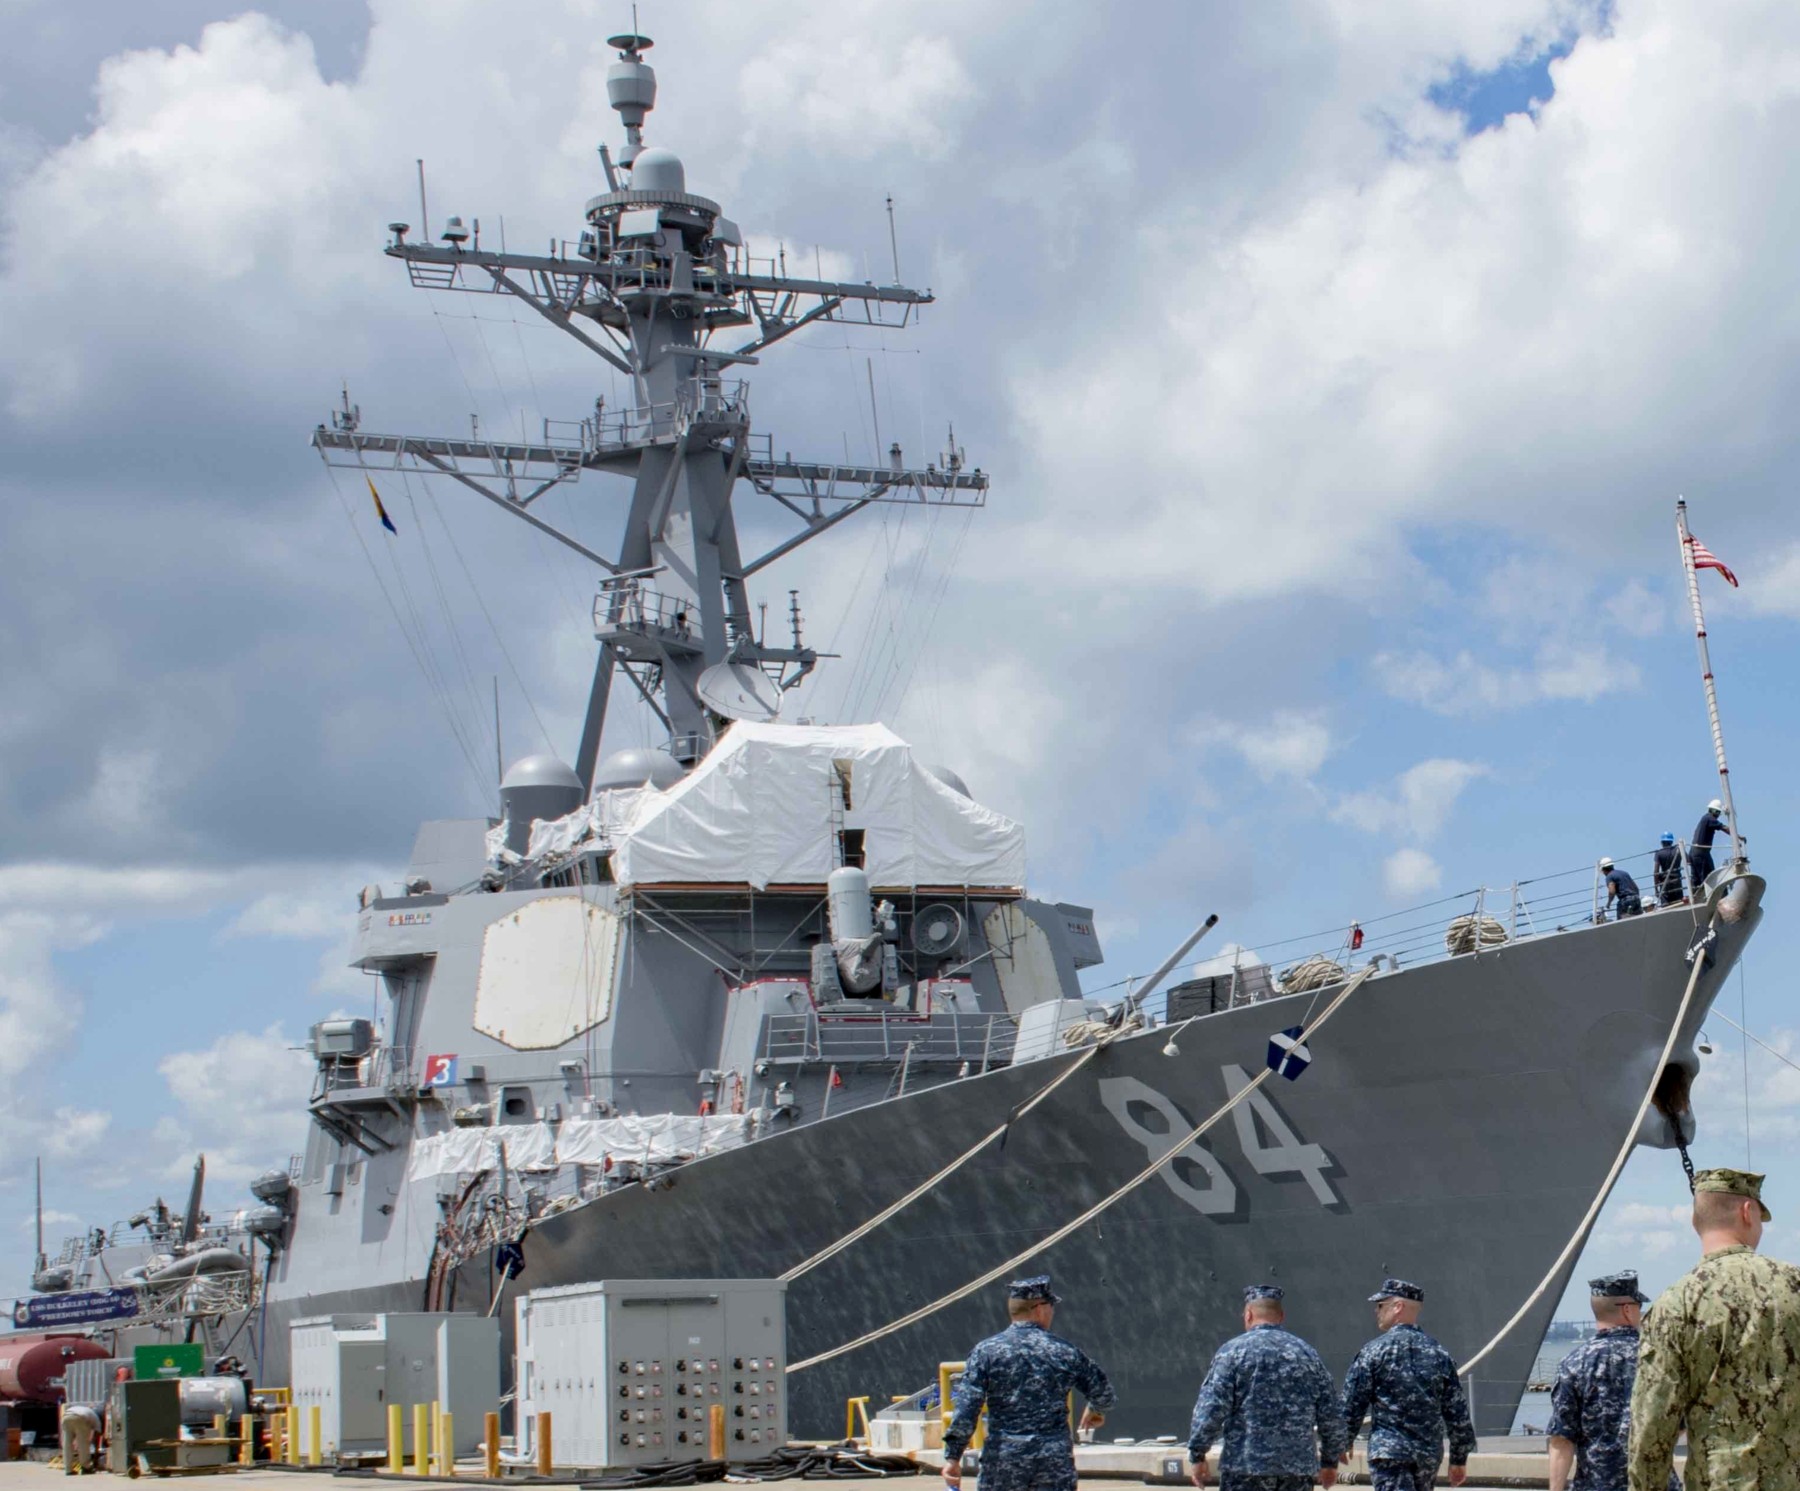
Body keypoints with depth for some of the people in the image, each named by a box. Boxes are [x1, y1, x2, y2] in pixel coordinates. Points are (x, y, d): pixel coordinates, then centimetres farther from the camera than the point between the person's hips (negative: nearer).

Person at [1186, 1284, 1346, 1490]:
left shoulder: (1233, 1351, -3)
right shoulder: (1306, 1353, 11)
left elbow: (1211, 1408, -9)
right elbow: (1330, 1413, 12)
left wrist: (1196, 1454, -1)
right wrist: (1330, 1461, 22)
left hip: (1246, 1465, -4)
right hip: (1298, 1467, 4)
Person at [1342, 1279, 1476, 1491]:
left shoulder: (1374, 1352, -6)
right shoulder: (1438, 1354, 8)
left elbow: (1352, 1405, -4)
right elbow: (1457, 1412, 9)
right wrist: (1459, 1458, 16)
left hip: (1389, 1452, -5)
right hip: (1429, 1454, 5)